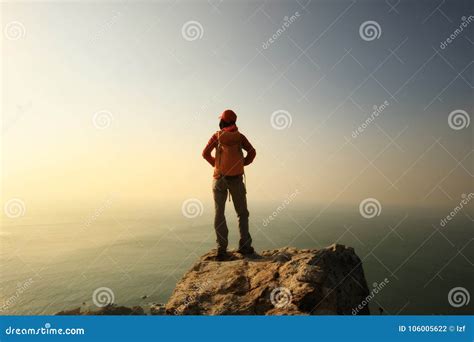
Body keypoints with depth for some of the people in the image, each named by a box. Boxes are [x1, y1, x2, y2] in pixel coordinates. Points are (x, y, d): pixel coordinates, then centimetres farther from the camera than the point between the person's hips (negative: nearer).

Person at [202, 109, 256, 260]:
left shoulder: (217, 136, 5)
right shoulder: (239, 136, 7)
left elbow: (205, 153, -3)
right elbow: (252, 152, -4)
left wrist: (215, 164, 11)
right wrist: (243, 163, 8)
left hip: (219, 178, 0)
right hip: (236, 178, 0)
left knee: (219, 214, 4)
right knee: (242, 213, 10)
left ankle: (221, 248, -3)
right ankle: (245, 246, 5)